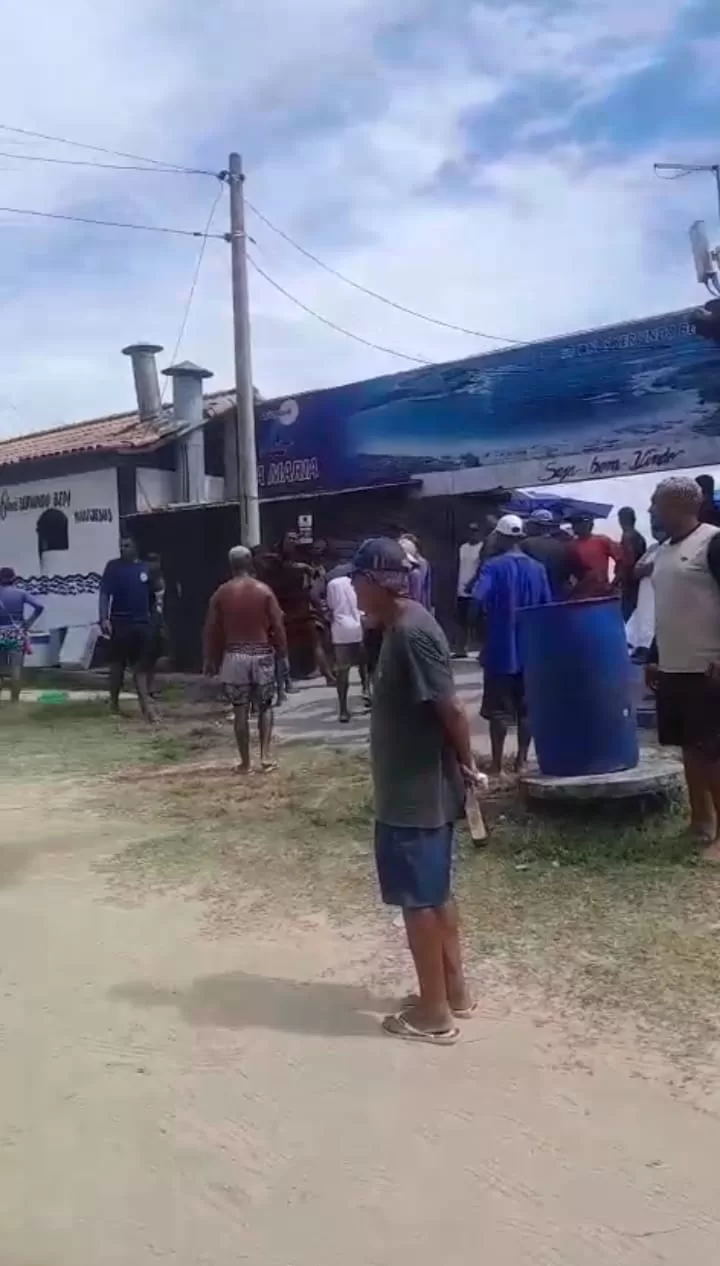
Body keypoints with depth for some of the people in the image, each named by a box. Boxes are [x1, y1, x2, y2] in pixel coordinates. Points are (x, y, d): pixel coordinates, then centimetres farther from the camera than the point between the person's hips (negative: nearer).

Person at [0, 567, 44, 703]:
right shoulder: (20, 593, -2)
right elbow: (39, 607, -10)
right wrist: (29, 622, -1)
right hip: (17, 634, -1)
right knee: (16, 669, 2)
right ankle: (14, 700, 3)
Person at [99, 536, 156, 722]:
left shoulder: (145, 568, 8)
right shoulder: (113, 566, -3)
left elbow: (151, 594, 16)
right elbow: (104, 594, -8)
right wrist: (104, 618, -19)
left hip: (141, 623, 3)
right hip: (119, 622, -3)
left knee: (140, 665, 5)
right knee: (117, 663, 4)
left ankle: (146, 705, 6)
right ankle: (114, 703, 15)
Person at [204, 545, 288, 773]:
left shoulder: (221, 593, 0)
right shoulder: (264, 591, -2)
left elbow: (212, 630, 3)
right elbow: (277, 625, -2)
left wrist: (211, 660, 11)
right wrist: (282, 653, 10)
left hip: (234, 656, 0)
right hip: (262, 654, 0)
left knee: (240, 711, 5)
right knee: (264, 707, 13)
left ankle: (245, 762, 8)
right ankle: (265, 755, 1)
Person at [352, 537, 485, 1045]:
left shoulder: (411, 632, -22)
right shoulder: (404, 625, 9)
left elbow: (451, 707, -24)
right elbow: (437, 706, 14)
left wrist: (467, 763, -10)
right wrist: (459, 765, 15)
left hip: (415, 791, -10)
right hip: (419, 787, 10)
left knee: (418, 898, 3)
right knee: (436, 892, 18)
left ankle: (434, 1012, 16)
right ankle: (454, 991, 32)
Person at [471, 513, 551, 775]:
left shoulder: (493, 566, -10)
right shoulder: (537, 568, 4)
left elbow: (478, 599, -23)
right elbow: (547, 606, 6)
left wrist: (490, 611, -3)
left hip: (501, 649, -4)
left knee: (499, 710, 2)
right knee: (526, 707, 11)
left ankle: (497, 764, 5)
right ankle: (521, 760, 15)